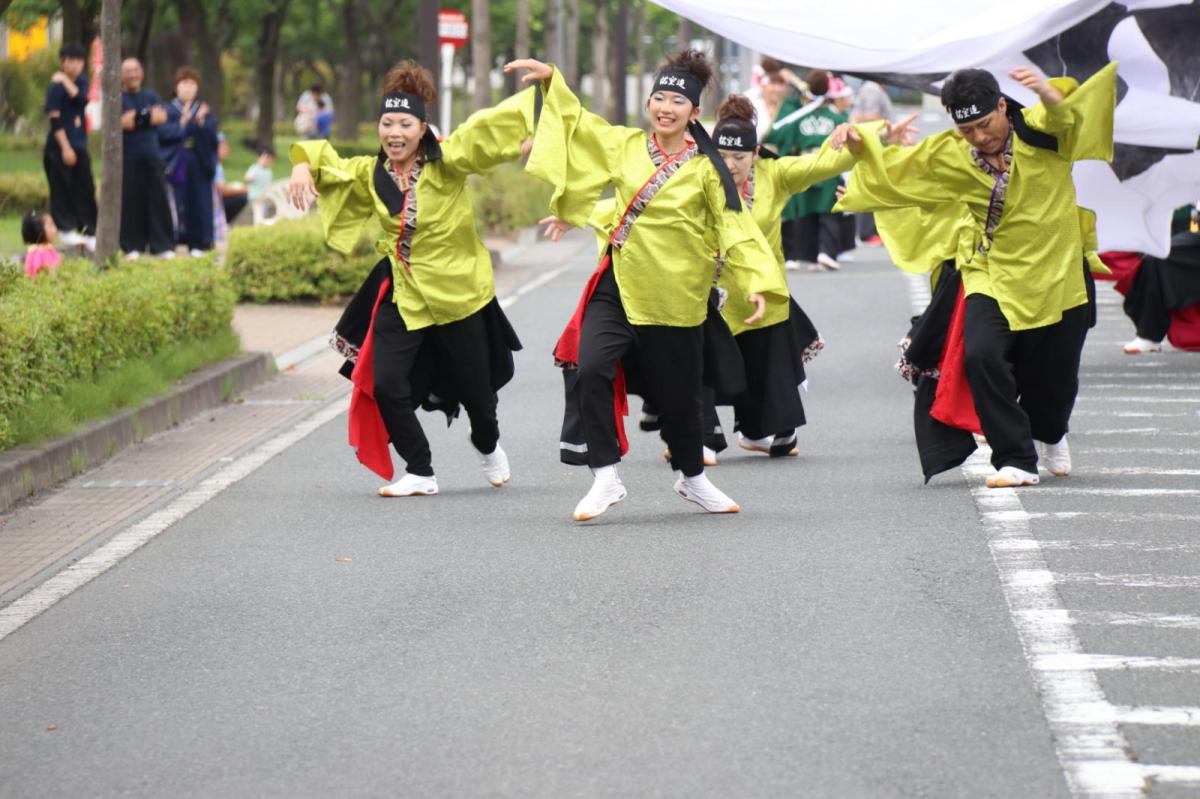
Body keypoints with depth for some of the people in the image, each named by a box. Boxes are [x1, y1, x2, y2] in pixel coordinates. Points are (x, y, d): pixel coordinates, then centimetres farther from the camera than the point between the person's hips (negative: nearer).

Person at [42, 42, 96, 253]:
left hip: (79, 145, 6)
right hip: (59, 147, -6)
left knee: (85, 190, 4)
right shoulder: (56, 87, -9)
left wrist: (66, 81, -16)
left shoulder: (81, 81, 10)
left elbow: (81, 99, -11)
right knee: (62, 188, -3)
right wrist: (65, 148, -16)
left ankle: (88, 233, 5)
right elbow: (55, 120, -13)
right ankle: (66, 229, 4)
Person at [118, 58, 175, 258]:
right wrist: (149, 115, -5)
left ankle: (162, 246, 2)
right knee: (130, 202, -4)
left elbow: (162, 117, -1)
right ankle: (132, 247, 3)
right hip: (127, 158, -3)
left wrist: (136, 117, -7)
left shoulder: (152, 96, 16)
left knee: (157, 201, 0)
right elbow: (120, 123, -11)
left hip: (151, 156, 3)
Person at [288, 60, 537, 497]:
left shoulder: (446, 161, -12)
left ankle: (488, 446, 44)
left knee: (475, 388, 10)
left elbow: (488, 129, -21)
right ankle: (420, 474, 8)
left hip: (459, 292, -3)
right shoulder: (370, 175, 1)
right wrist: (303, 166, -7)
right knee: (386, 386, -10)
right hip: (402, 294, 3)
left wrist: (539, 85, -32)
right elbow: (328, 163, 16)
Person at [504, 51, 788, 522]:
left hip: (675, 293, -2)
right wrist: (550, 79, 13)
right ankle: (605, 479, -11)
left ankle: (692, 478, 37)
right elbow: (577, 123, 18)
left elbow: (736, 227, -7)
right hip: (619, 285, 2)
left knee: (677, 394, 10)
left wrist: (757, 282, -16)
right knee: (590, 367, -19)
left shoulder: (705, 169, -5)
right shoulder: (627, 146, 4)